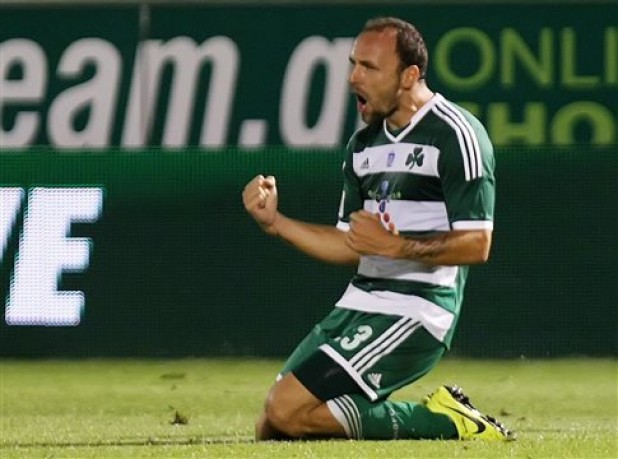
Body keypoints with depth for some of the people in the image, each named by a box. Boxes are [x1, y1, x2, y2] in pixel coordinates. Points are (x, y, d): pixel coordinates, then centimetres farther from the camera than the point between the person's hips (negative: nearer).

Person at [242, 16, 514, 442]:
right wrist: (275, 222, 8)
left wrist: (397, 247, -25)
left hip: (415, 310, -9)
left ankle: (444, 421, -9)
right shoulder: (364, 144, 16)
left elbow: (476, 244, -16)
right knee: (271, 429, 5)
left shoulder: (455, 135, -10)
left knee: (289, 412, -20)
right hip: (358, 306, 9)